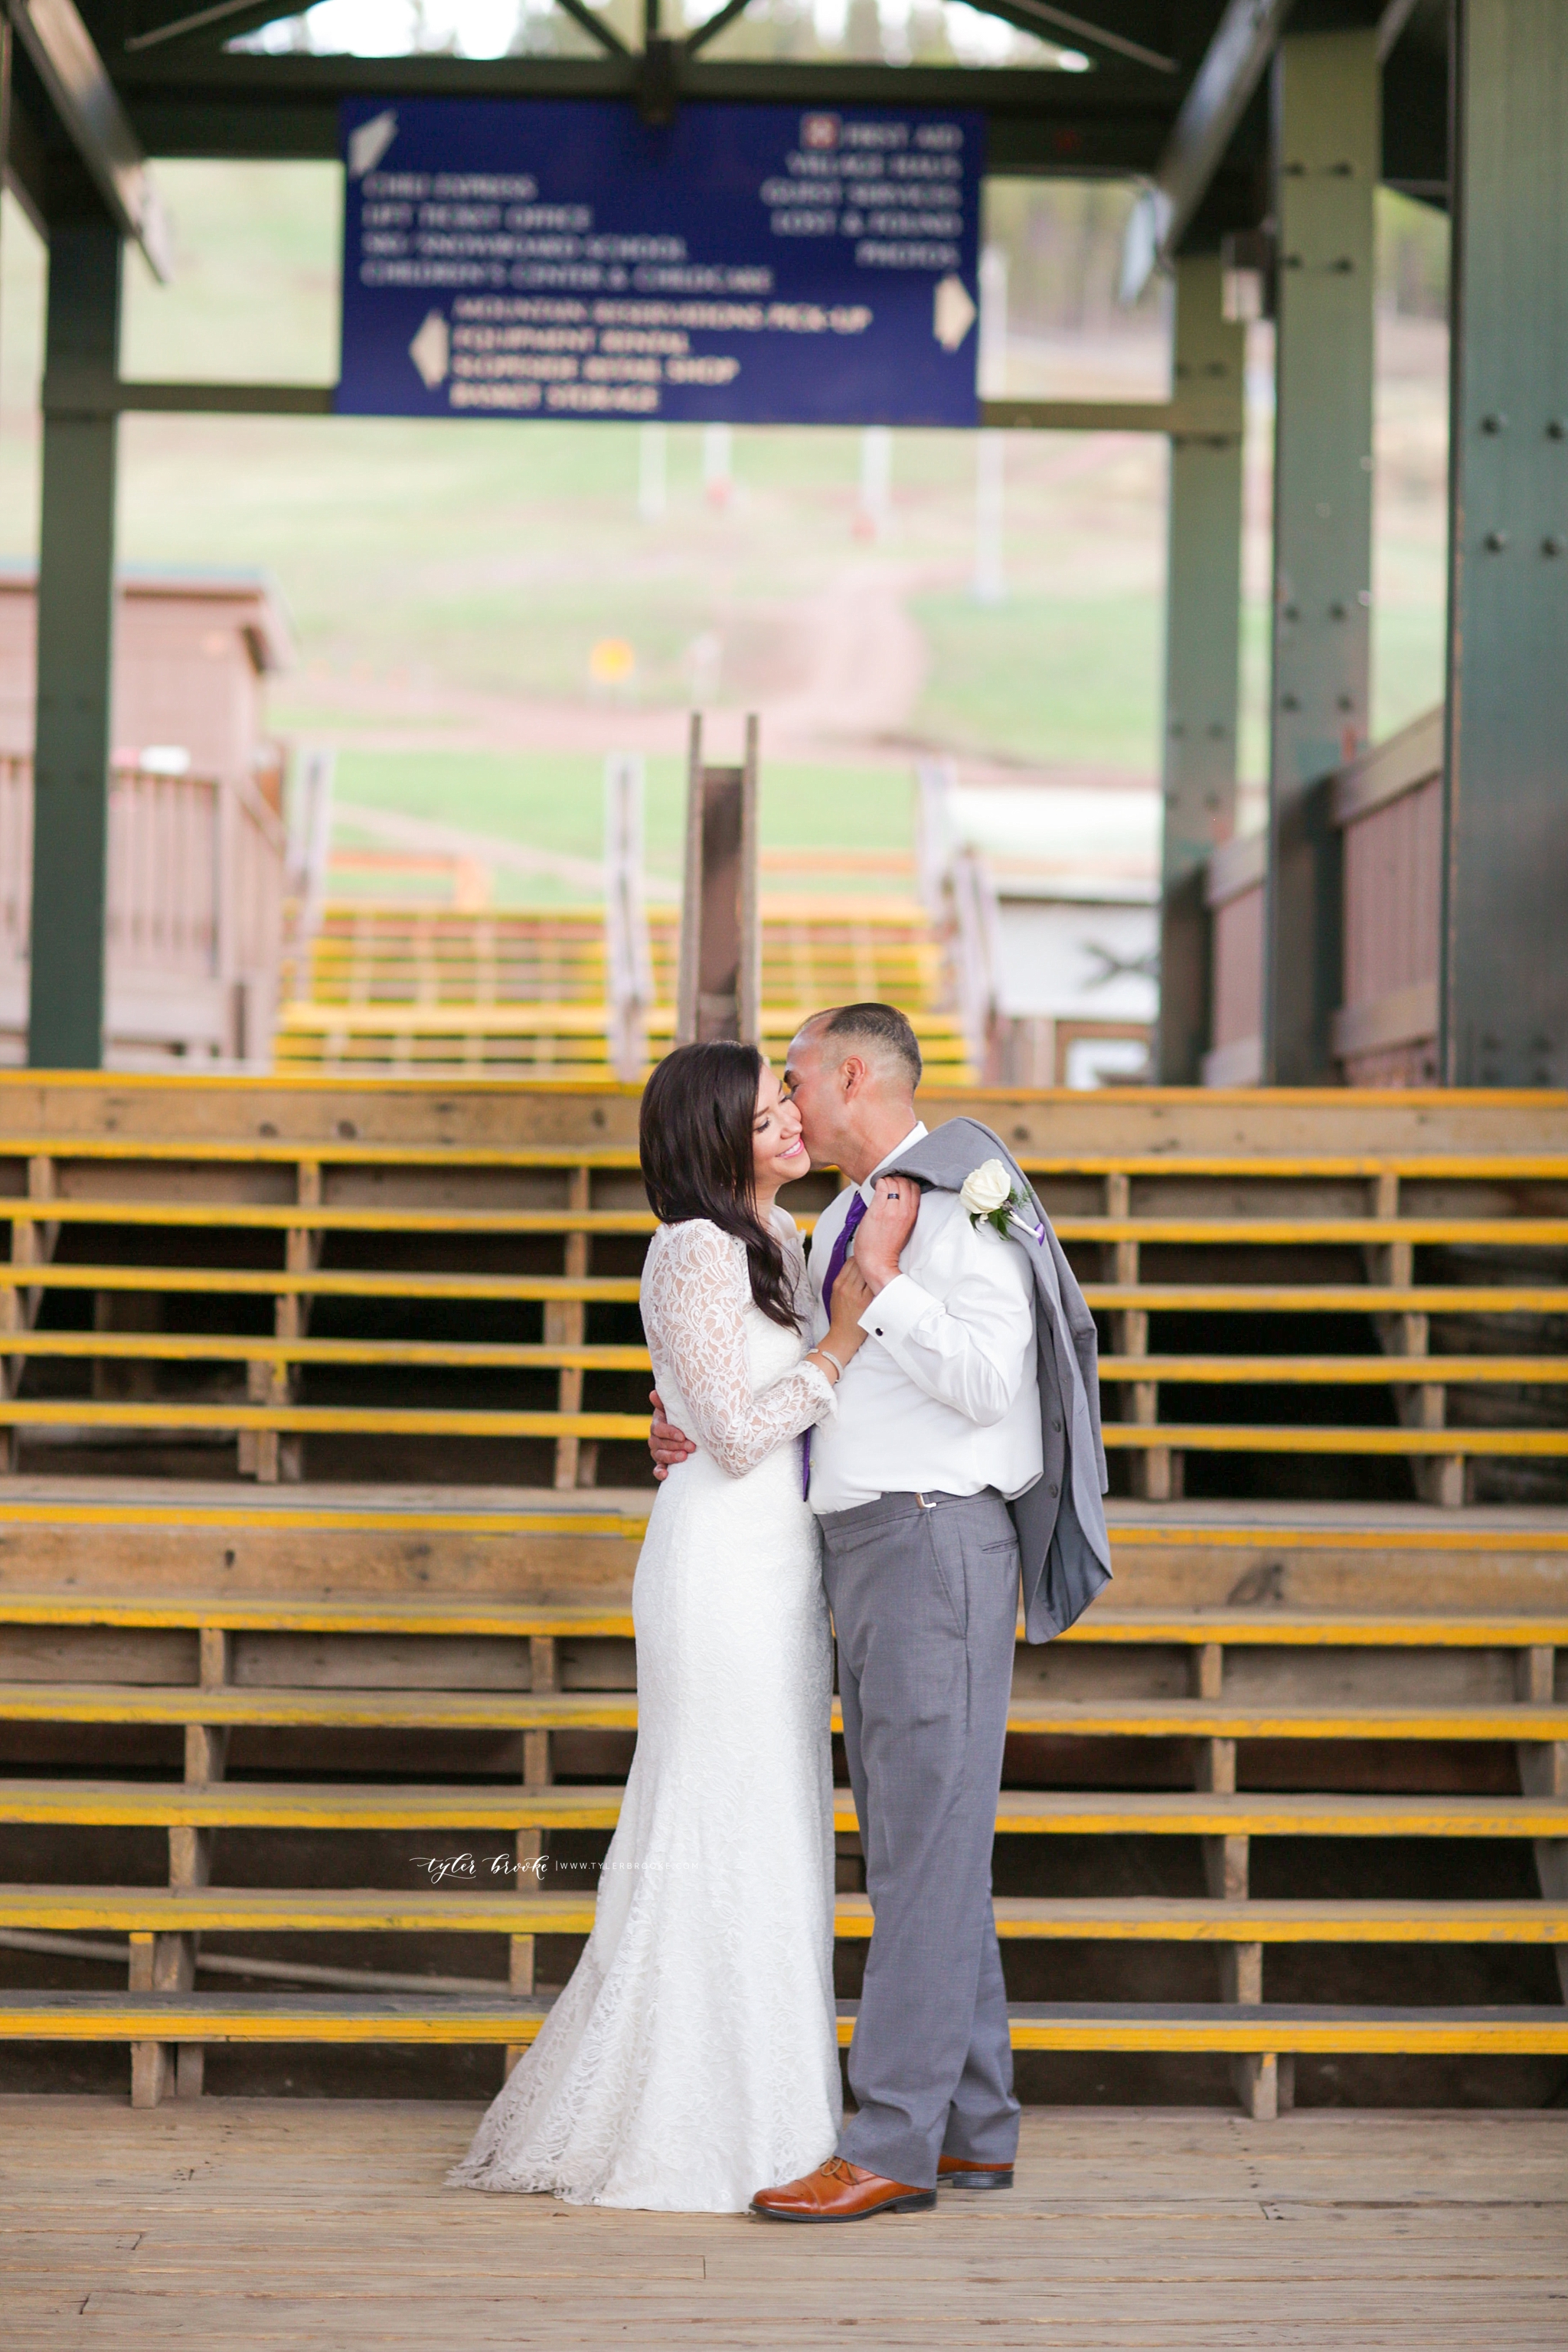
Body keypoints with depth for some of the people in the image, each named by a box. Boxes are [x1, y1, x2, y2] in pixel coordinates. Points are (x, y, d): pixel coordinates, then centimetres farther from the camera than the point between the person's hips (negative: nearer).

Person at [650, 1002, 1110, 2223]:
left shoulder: (967, 1205, -10)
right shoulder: (845, 1224, 18)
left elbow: (987, 1381, -20)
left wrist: (884, 1288, -17)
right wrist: (701, 1430, 8)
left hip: (941, 1539, -10)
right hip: (864, 1542, 10)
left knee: (929, 1841, -10)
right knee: (918, 1844, 12)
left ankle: (892, 2145, -11)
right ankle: (975, 2124, 18)